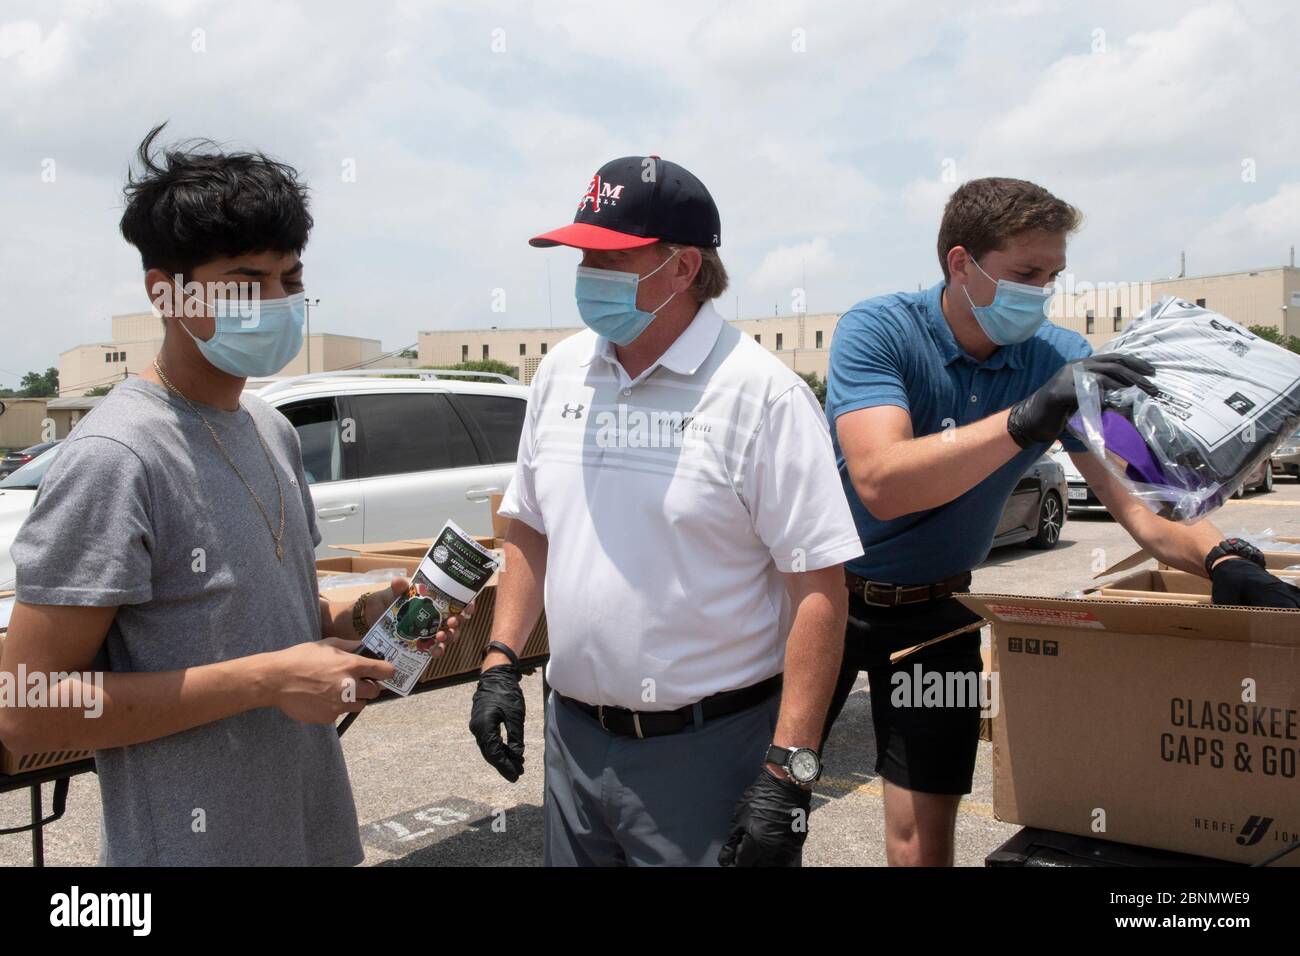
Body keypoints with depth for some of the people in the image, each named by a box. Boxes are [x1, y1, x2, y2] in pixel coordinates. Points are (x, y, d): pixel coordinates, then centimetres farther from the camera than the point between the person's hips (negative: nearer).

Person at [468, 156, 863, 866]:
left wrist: (789, 773, -19)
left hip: (708, 750, -5)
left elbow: (818, 588, -16)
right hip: (572, 734, 6)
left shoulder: (762, 393, -15)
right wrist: (500, 660, 6)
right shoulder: (561, 372, 5)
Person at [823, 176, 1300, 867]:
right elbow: (880, 484, -34)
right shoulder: (877, 332, -19)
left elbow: (1134, 484, -10)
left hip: (934, 610, 3)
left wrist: (1221, 556, -29)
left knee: (924, 831, 5)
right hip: (826, 595, -2)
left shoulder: (1061, 358, -7)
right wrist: (1028, 419, -43)